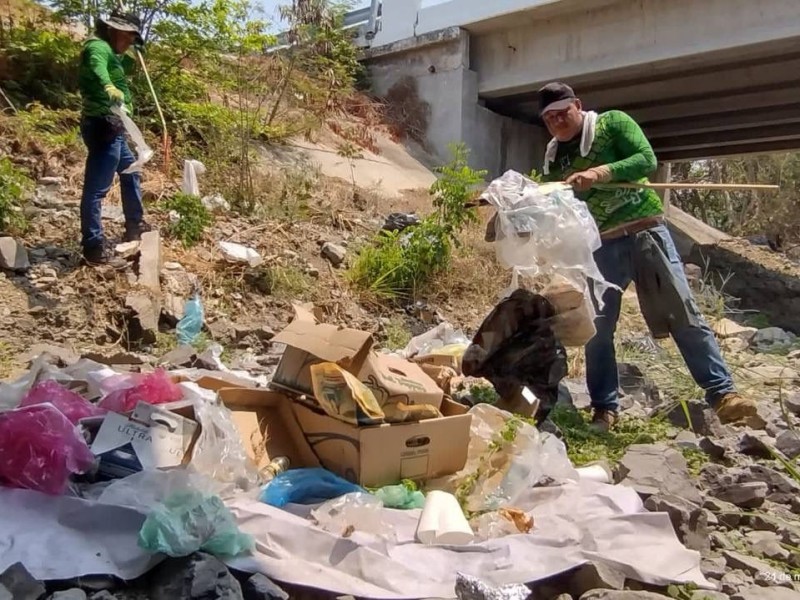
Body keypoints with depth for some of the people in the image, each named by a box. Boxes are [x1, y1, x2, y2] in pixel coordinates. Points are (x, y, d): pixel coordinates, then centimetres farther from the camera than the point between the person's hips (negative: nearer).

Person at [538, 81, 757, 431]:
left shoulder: (612, 123, 0)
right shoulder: (553, 158, 11)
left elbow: (647, 159, -13)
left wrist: (600, 173, -25)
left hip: (645, 230, -3)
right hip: (601, 245, 3)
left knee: (684, 314, -5)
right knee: (596, 325, -2)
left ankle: (722, 394, 1)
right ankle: (605, 409, 9)